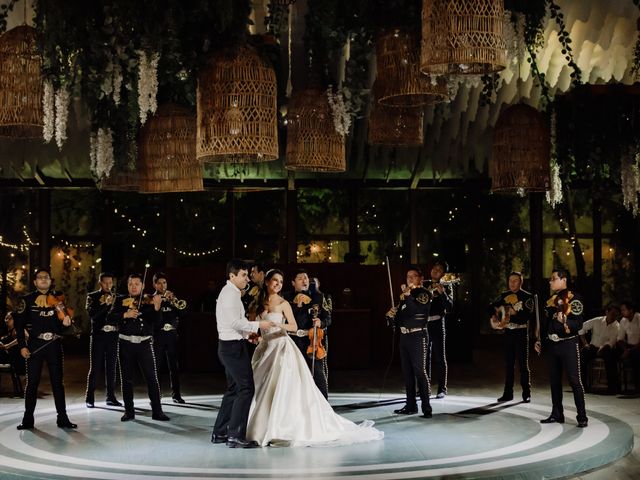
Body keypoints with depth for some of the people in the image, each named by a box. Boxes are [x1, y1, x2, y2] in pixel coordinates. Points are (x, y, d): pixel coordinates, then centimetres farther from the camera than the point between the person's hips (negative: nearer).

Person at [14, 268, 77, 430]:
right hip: (34, 345, -1)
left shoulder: (58, 297, 7)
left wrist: (66, 322, -17)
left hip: (54, 345, 1)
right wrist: (22, 346, -6)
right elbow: (19, 324, 1)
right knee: (32, 382, 2)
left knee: (57, 382, 5)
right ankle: (28, 419, 10)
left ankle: (62, 418, 10)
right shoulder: (27, 300, 3)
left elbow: (64, 317, 7)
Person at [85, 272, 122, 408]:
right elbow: (92, 314, -12)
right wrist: (105, 304, -22)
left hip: (113, 335, 3)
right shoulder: (92, 296, 3)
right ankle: (90, 398, 4)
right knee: (95, 367, -2)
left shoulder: (116, 297, 12)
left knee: (111, 367, 6)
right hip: (98, 334, -3)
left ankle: (111, 397, 12)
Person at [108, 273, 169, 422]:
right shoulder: (120, 301, 6)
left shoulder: (148, 301, -1)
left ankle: (157, 411, 0)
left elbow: (157, 320, -13)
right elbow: (110, 318, -5)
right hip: (125, 344, 2)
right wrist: (125, 315, -21)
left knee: (152, 378, -4)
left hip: (144, 343, -2)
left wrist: (157, 307, -32)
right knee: (126, 379, 7)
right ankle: (129, 411, 17)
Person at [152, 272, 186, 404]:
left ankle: (176, 394, 6)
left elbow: (180, 313, 4)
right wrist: (161, 300, -16)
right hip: (158, 335, -3)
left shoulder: (172, 298, 14)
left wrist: (174, 301, -10)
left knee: (174, 366, 2)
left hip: (172, 334, 3)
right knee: (156, 366, -2)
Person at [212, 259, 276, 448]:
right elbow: (235, 322, -22)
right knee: (246, 388, -11)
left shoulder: (229, 292, 18)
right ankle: (236, 435, -11)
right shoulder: (231, 293, -15)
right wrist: (258, 325, -15)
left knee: (233, 389, 16)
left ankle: (220, 433, 20)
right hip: (234, 346, -11)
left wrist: (248, 332, 18)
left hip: (229, 346, 11)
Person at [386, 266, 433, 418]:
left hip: (418, 336, -7)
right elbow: (398, 321, 19)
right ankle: (411, 406, 13)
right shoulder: (405, 294, 18)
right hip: (404, 336, 7)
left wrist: (408, 296, -34)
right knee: (407, 372, 8)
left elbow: (418, 310, -23)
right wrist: (391, 316, -2)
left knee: (420, 371, -11)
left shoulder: (424, 293, -3)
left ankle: (426, 408, -11)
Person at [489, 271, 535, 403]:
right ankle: (508, 393, 12)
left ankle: (526, 394, 3)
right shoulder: (504, 296, 10)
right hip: (508, 332, 4)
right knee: (508, 364, 7)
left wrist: (515, 313, -23)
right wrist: (494, 316, 2)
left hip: (521, 333, -4)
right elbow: (492, 307, 19)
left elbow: (529, 315, -14)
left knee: (523, 364, -2)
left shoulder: (527, 296, -3)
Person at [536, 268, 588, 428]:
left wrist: (564, 321, -31)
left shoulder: (573, 299, -7)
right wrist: (540, 341, 14)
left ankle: (582, 417, -3)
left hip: (568, 345, -7)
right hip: (552, 345, 7)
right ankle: (557, 414, 18)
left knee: (574, 380, -7)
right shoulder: (551, 300, 14)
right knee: (554, 381, 10)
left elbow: (578, 324, -14)